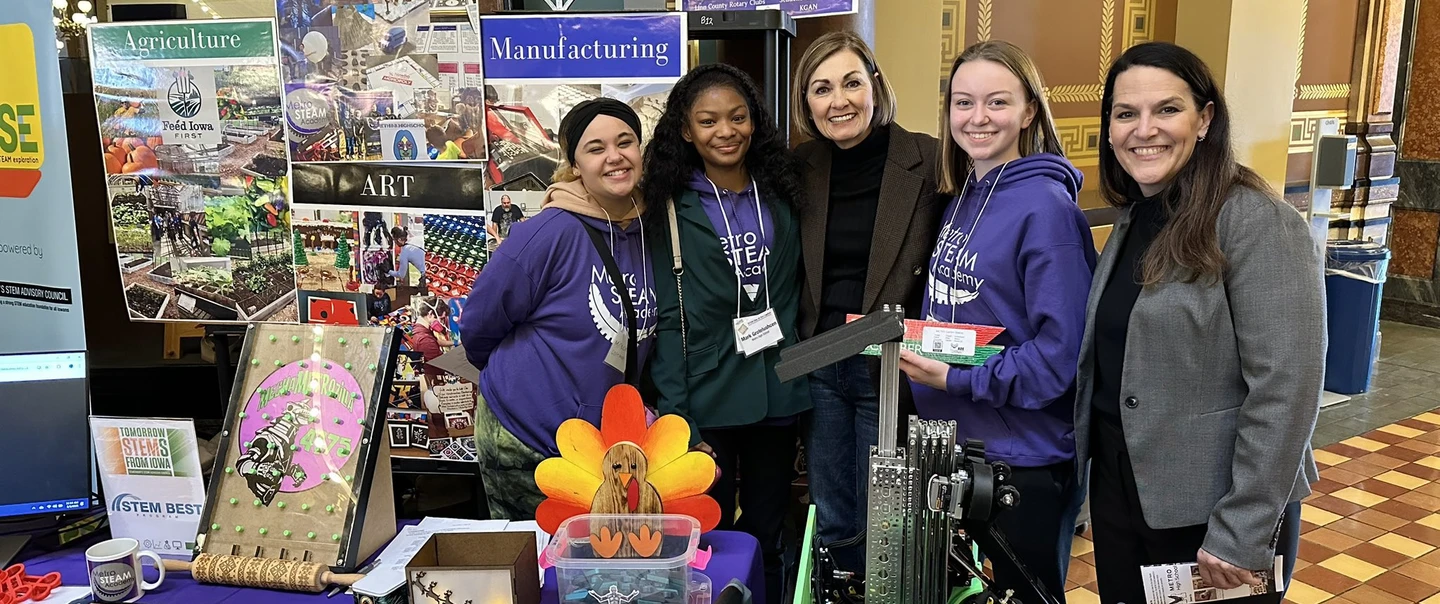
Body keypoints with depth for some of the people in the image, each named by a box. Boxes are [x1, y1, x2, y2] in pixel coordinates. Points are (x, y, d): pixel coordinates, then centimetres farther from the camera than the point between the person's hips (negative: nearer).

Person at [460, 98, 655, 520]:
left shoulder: (647, 233, -1)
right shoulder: (553, 232, -20)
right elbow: (478, 327, -10)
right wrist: (517, 377, 5)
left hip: (607, 437, 6)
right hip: (522, 443, -6)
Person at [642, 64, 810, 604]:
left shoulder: (781, 198, 5)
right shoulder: (672, 210, -5)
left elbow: (796, 297, 11)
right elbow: (667, 321, -8)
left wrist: (804, 383, 3)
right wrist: (678, 425, -14)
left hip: (778, 400, 3)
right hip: (706, 406, -3)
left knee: (766, 539, 16)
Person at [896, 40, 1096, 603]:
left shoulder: (1046, 207, -18)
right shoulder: (962, 198, 6)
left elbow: (1060, 352, -22)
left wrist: (956, 380, -24)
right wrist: (915, 347, 0)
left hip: (1025, 460, -8)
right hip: (954, 444, 8)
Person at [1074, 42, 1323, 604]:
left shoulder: (1260, 225, -16)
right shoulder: (1133, 220, 7)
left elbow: (1285, 390, -20)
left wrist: (1240, 534, -20)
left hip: (1210, 512, -6)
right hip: (1118, 491, 7)